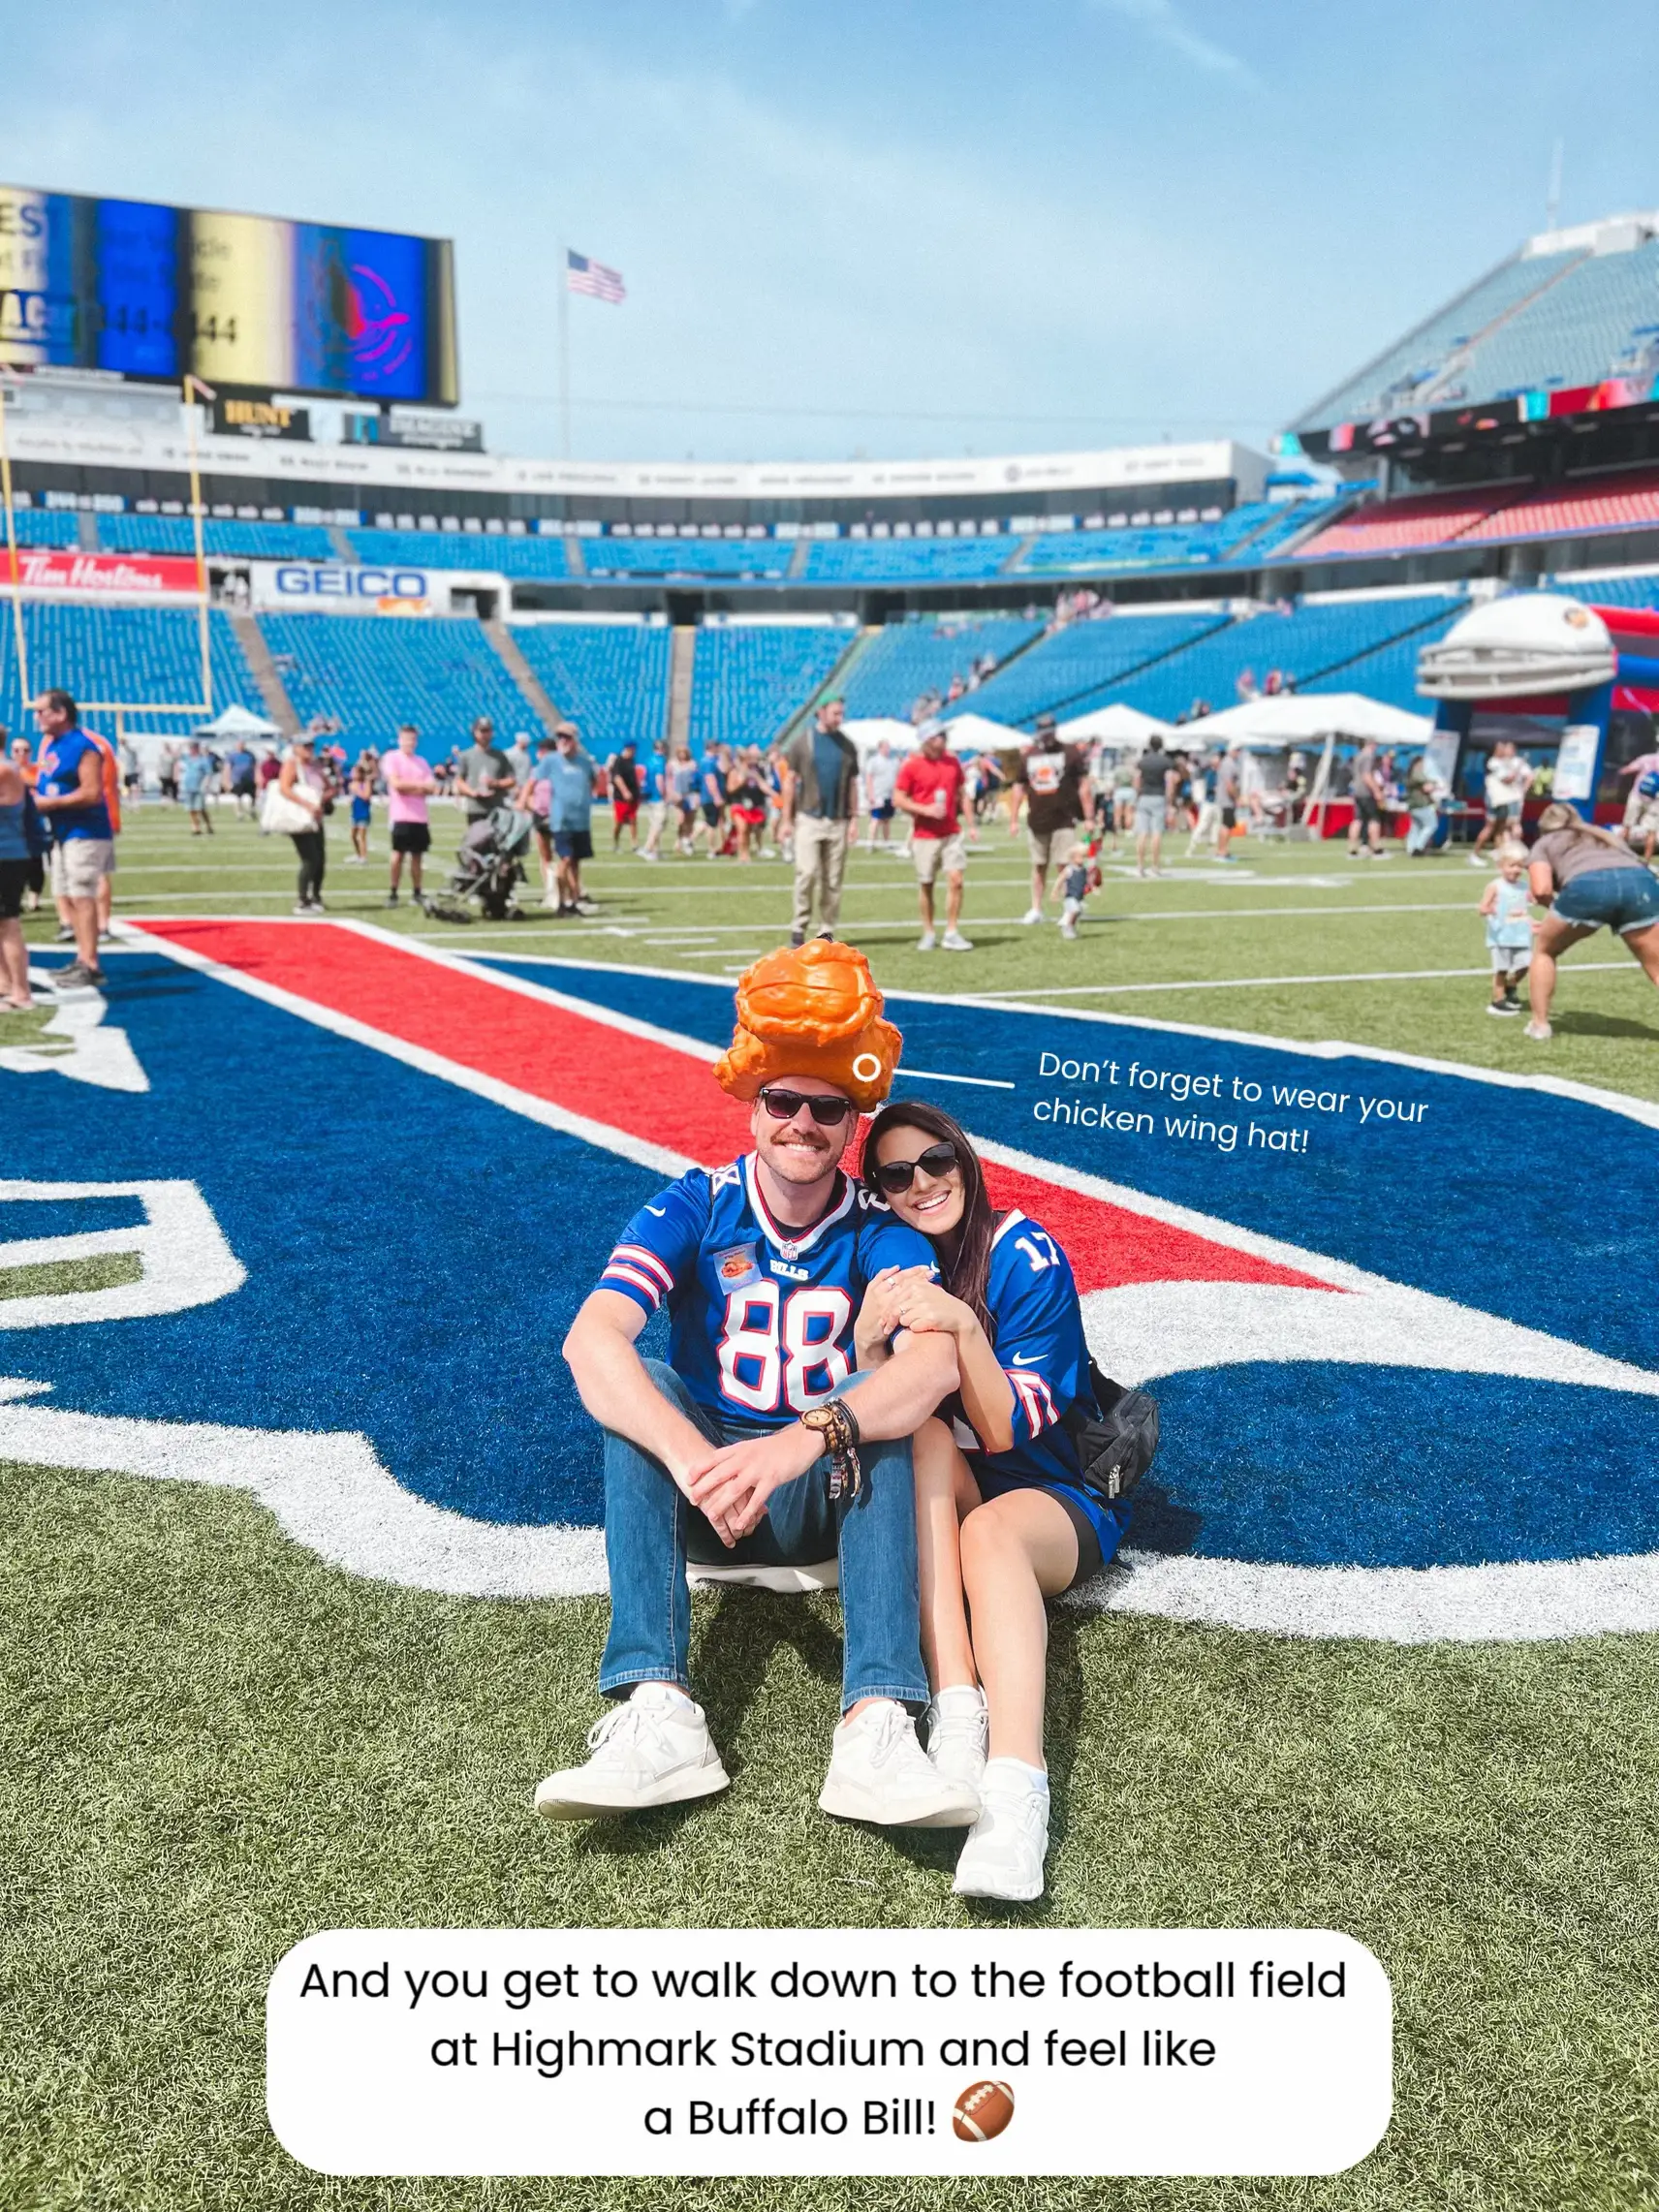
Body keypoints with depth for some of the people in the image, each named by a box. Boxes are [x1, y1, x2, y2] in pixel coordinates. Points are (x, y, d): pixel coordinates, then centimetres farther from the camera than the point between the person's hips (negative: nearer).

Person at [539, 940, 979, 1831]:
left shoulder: (880, 1232, -9)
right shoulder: (696, 1206, -9)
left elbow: (939, 1358, -30)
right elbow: (590, 1338, -26)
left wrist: (802, 1441, -47)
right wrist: (689, 1457, -43)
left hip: (828, 1494, 0)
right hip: (695, 1494, 1)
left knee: (886, 1398, -28)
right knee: (638, 1382, -26)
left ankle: (876, 1728, -40)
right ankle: (657, 1715, -38)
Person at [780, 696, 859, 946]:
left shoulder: (847, 745, 10)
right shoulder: (802, 741, 2)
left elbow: (852, 784, 13)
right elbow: (789, 781, 2)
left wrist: (854, 818, 5)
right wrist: (787, 820, -2)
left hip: (838, 821, 3)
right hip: (809, 819, -3)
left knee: (833, 879, 4)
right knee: (807, 873, -11)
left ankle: (827, 930, 11)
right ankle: (799, 927, 0)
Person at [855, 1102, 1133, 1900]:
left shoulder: (1026, 1255, -12)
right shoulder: (890, 1267, 0)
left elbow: (1007, 1430, -16)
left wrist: (965, 1327, -32)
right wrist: (866, 1340, -27)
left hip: (1057, 1500, -3)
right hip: (938, 1505, 3)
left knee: (989, 1531, -36)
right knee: (924, 1437, -29)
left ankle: (1015, 1794, -54)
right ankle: (956, 1715, -41)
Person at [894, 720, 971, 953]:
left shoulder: (952, 761, 7)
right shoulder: (911, 765, -6)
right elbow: (899, 798, -7)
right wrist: (926, 810, -18)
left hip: (952, 833, 3)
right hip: (924, 835, -3)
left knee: (955, 880, -7)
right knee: (925, 885, 5)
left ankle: (952, 933, -1)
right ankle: (928, 933, 19)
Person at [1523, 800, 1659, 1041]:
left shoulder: (1544, 843, 30)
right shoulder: (1608, 836, 43)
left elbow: (1541, 890, 10)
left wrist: (1555, 906, 31)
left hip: (1587, 884, -3)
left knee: (1544, 950, 23)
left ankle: (1540, 1025, 22)